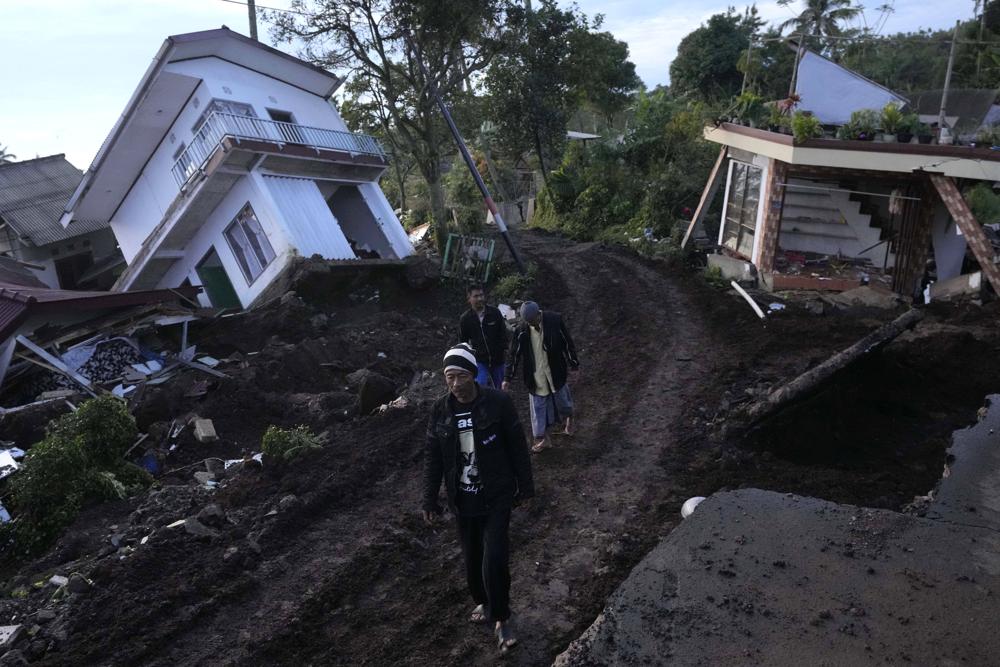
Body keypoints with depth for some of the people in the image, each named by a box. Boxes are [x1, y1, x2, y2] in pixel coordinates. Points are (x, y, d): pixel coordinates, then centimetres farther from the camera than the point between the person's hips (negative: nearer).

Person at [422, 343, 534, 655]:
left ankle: (501, 620, 15)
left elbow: (517, 447, -5)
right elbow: (432, 459, 3)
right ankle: (483, 603, 44)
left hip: (496, 497, -3)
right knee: (473, 559, 16)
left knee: (494, 561, -8)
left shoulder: (498, 402, -14)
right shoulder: (440, 411, -5)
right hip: (462, 500, 3)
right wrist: (429, 501, 4)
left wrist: (525, 486, 0)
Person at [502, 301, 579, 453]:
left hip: (556, 372, 0)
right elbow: (514, 354, -6)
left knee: (562, 399, 18)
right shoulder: (522, 330, -15)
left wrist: (574, 364, 3)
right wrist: (507, 378, -6)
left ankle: (569, 422, 47)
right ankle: (542, 438, 22)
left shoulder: (555, 320, -17)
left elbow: (567, 343, -5)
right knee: (538, 405, 7)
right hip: (536, 375, 0)